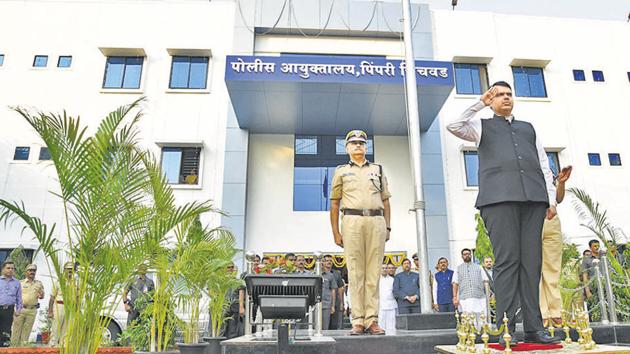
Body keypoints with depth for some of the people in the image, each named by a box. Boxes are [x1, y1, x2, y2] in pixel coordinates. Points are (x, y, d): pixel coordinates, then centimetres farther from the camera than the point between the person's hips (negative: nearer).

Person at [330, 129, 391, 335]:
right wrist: (335, 232, 3)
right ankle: (358, 321, 1)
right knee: (355, 273, -3)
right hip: (352, 220, -1)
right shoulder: (341, 171, 16)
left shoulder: (378, 170, 21)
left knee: (373, 273, -1)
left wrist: (387, 227, 8)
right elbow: (334, 203, 11)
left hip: (376, 220, 2)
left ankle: (372, 320, 2)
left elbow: (385, 201, 18)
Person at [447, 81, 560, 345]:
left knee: (532, 261, -1)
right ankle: (505, 327, -8)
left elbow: (544, 165, 23)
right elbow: (454, 126, 0)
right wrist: (480, 103, 7)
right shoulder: (482, 126, 21)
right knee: (507, 260, -11)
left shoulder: (528, 128, 30)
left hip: (533, 198, 4)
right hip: (499, 198, -4)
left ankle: (533, 327, 2)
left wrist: (551, 199, 11)